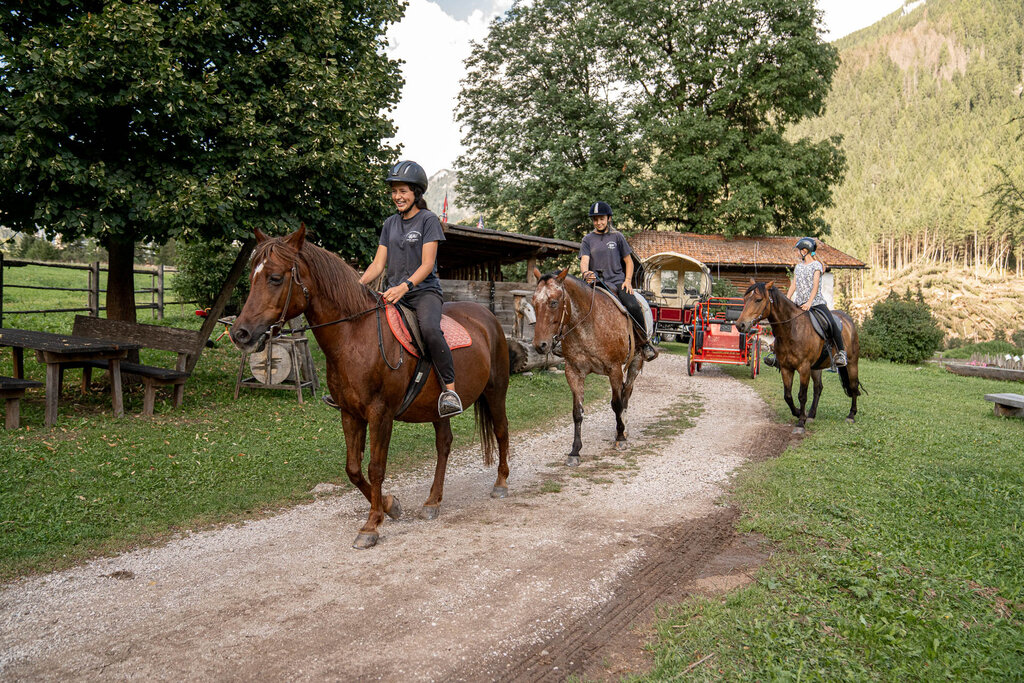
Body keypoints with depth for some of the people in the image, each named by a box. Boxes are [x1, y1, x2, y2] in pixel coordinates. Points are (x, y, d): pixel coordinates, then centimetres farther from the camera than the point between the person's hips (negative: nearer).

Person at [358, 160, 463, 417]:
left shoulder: (428, 220, -1)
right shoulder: (390, 223, 16)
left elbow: (427, 264, -10)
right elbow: (378, 263, 12)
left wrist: (405, 286, -25)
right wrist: (358, 284, -6)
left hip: (425, 290, -6)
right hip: (394, 293, 6)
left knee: (430, 329, -36)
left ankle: (450, 389, -31)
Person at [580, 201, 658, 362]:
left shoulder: (617, 237, 14)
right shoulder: (588, 240, 12)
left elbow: (628, 261, 16)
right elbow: (584, 260, -3)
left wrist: (628, 280, -1)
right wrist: (586, 273, -26)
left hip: (617, 281, 0)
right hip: (596, 283, 0)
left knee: (633, 306, -26)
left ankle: (645, 342, -11)